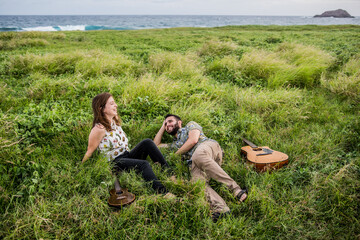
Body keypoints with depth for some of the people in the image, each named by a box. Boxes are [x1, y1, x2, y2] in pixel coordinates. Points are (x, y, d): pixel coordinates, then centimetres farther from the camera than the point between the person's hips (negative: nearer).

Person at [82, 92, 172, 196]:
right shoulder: (99, 128, -15)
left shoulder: (115, 121, 10)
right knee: (143, 164, -32)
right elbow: (90, 151, -8)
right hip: (115, 163, -8)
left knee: (147, 142, -17)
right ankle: (164, 193, -38)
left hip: (128, 156, 8)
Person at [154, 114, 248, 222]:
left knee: (198, 156, -42)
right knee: (197, 182, -31)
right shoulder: (174, 144, 42)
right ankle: (221, 209, -51)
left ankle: (235, 188, -48)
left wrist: (176, 154, 13)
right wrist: (162, 127, 47)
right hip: (194, 164, 5)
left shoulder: (191, 125, 26)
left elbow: (193, 140, 7)